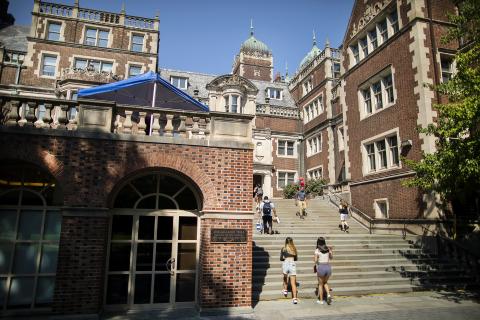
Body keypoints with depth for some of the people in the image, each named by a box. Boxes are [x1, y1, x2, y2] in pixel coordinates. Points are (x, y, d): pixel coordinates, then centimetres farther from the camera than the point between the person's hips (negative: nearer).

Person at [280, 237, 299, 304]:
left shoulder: (283, 249, 2)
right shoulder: (294, 249, 10)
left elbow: (281, 259, 5)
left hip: (285, 264, -2)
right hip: (293, 265, 2)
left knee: (285, 277, 30)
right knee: (293, 283, 3)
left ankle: (285, 290, 35)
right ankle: (294, 298, -4)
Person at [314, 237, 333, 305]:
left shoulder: (317, 250, -8)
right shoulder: (328, 249, 4)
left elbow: (315, 261, -13)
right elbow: (331, 257, 20)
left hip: (321, 267, -4)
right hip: (328, 267, 4)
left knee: (320, 284, 16)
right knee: (325, 282, 26)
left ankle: (321, 300, 21)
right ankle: (328, 295, 2)